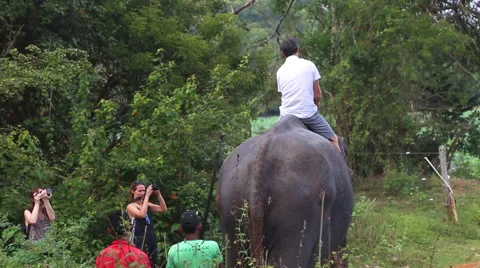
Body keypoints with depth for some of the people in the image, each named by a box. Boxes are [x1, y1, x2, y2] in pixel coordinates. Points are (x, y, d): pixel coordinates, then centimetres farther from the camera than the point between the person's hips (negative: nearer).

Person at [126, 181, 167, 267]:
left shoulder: (147, 205, 12)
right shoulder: (131, 206, -4)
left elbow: (163, 209, 3)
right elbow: (142, 214, -23)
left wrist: (158, 194, -6)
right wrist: (147, 195, -19)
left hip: (152, 239, 6)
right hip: (139, 240, -6)